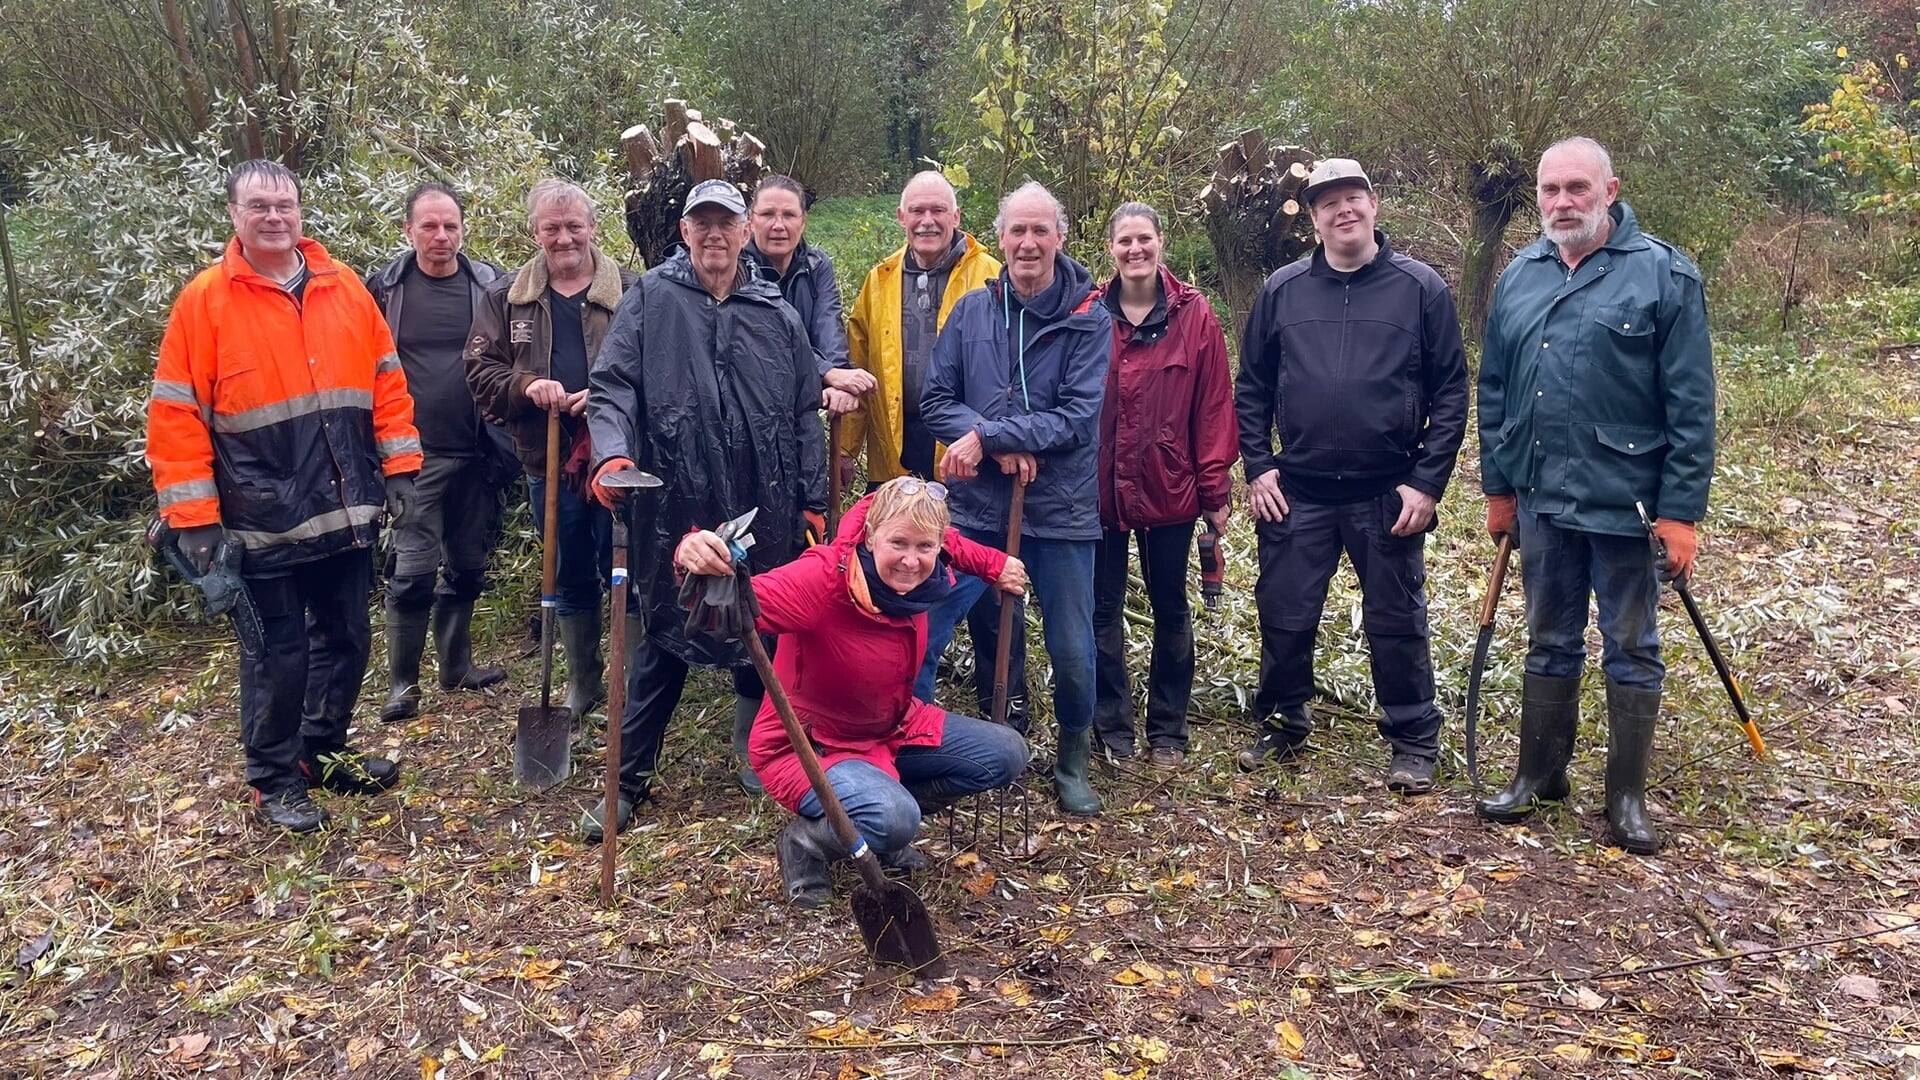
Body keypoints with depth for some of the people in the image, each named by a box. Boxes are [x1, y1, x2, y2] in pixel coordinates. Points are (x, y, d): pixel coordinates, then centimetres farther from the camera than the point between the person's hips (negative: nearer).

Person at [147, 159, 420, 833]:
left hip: (347, 511, 4)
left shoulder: (343, 287, 6)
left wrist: (398, 466, 4)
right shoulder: (205, 300, -5)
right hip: (263, 520, -4)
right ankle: (275, 779, 25)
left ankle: (322, 752, 35)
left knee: (346, 638, 15)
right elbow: (176, 414, -7)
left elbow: (386, 379, 10)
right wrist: (193, 517, -11)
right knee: (278, 653, 6)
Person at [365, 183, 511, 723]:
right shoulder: (384, 287, 0)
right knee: (413, 569, -5)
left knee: (467, 566, 13)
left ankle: (457, 663, 29)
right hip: (415, 453, -2)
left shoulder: (489, 284, 3)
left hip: (476, 453, 3)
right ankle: (402, 682, 8)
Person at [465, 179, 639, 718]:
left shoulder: (630, 292, -2)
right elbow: (480, 370, 6)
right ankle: (582, 682, 29)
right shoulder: (505, 298, 7)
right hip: (549, 461, 3)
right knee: (571, 579, 15)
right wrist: (526, 386, -13)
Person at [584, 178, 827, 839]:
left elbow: (805, 415, 12)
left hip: (766, 514, 2)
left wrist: (812, 501, 9)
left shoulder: (777, 315, 10)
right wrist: (613, 452, -22)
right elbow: (612, 387, -3)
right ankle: (629, 778, 19)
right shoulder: (652, 300, 3)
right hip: (676, 510, -2)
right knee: (661, 644, 6)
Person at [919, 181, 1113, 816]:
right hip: (976, 507, 2)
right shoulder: (972, 311, 1)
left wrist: (986, 436, -20)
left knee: (1072, 651, 7)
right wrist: (1003, 447, -16)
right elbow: (935, 401, 0)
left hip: (1060, 511, -2)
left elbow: (1078, 418, -15)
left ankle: (1073, 763, 29)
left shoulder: (1089, 321, -7)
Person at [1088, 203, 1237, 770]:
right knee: (1103, 608, 9)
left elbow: (1214, 406, -3)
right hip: (1099, 488, 1)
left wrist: (1216, 490, -4)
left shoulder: (1194, 316, -3)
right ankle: (1111, 727, 24)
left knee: (1171, 608, 12)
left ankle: (1167, 730, 26)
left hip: (1169, 489, 0)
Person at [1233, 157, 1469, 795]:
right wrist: (1257, 468, 1)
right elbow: (1251, 387, 10)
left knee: (1397, 624, 6)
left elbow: (1451, 392, -1)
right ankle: (1282, 725, 28)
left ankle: (1414, 743, 21)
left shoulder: (1421, 288, -1)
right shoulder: (1282, 291, 5)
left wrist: (1427, 482, -8)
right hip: (1296, 495, 2)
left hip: (1389, 496, -2)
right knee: (1284, 619, 9)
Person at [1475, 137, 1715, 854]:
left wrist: (1682, 509, -12)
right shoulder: (1519, 277, 7)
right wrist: (1498, 487, 11)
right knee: (1550, 645, 16)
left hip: (1626, 502, -4)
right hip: (1542, 501, 4)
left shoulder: (1665, 274, -7)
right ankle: (1539, 775, 29)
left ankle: (1627, 797, 19)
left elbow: (1691, 405, -9)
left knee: (1631, 652, 7)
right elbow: (1494, 391, 13)